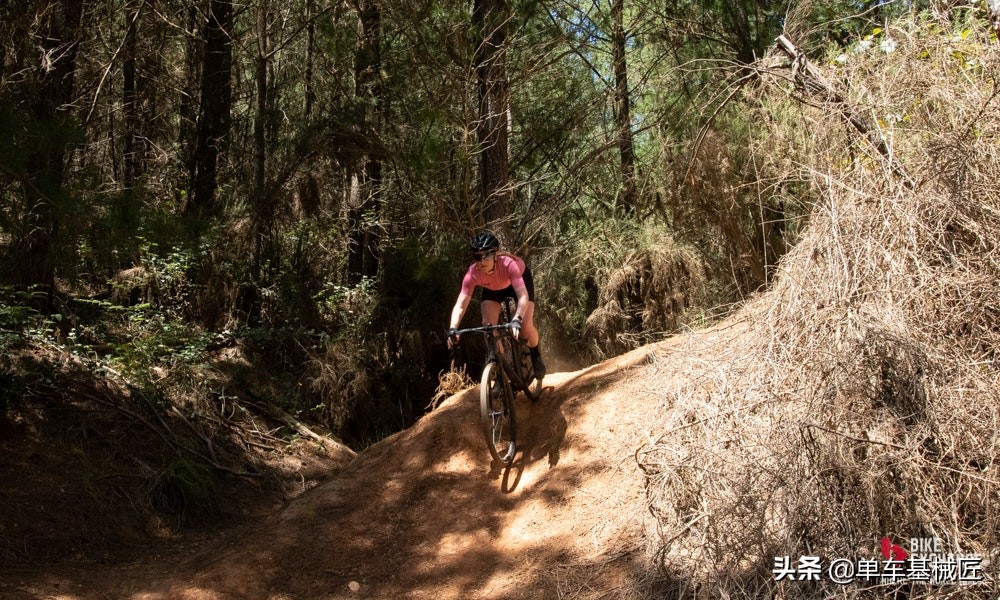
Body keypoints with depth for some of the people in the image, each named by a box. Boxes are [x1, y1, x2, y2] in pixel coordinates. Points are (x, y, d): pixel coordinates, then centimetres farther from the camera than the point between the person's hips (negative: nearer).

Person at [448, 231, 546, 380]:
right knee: (488, 326, -17)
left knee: (526, 326, -17)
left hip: (520, 279, -3)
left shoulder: (508, 264, -42)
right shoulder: (472, 273, -34)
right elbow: (460, 305, -37)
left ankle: (536, 357, 15)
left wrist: (516, 320, -66)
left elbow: (523, 296, -50)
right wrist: (453, 328, -54)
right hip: (492, 287, 3)